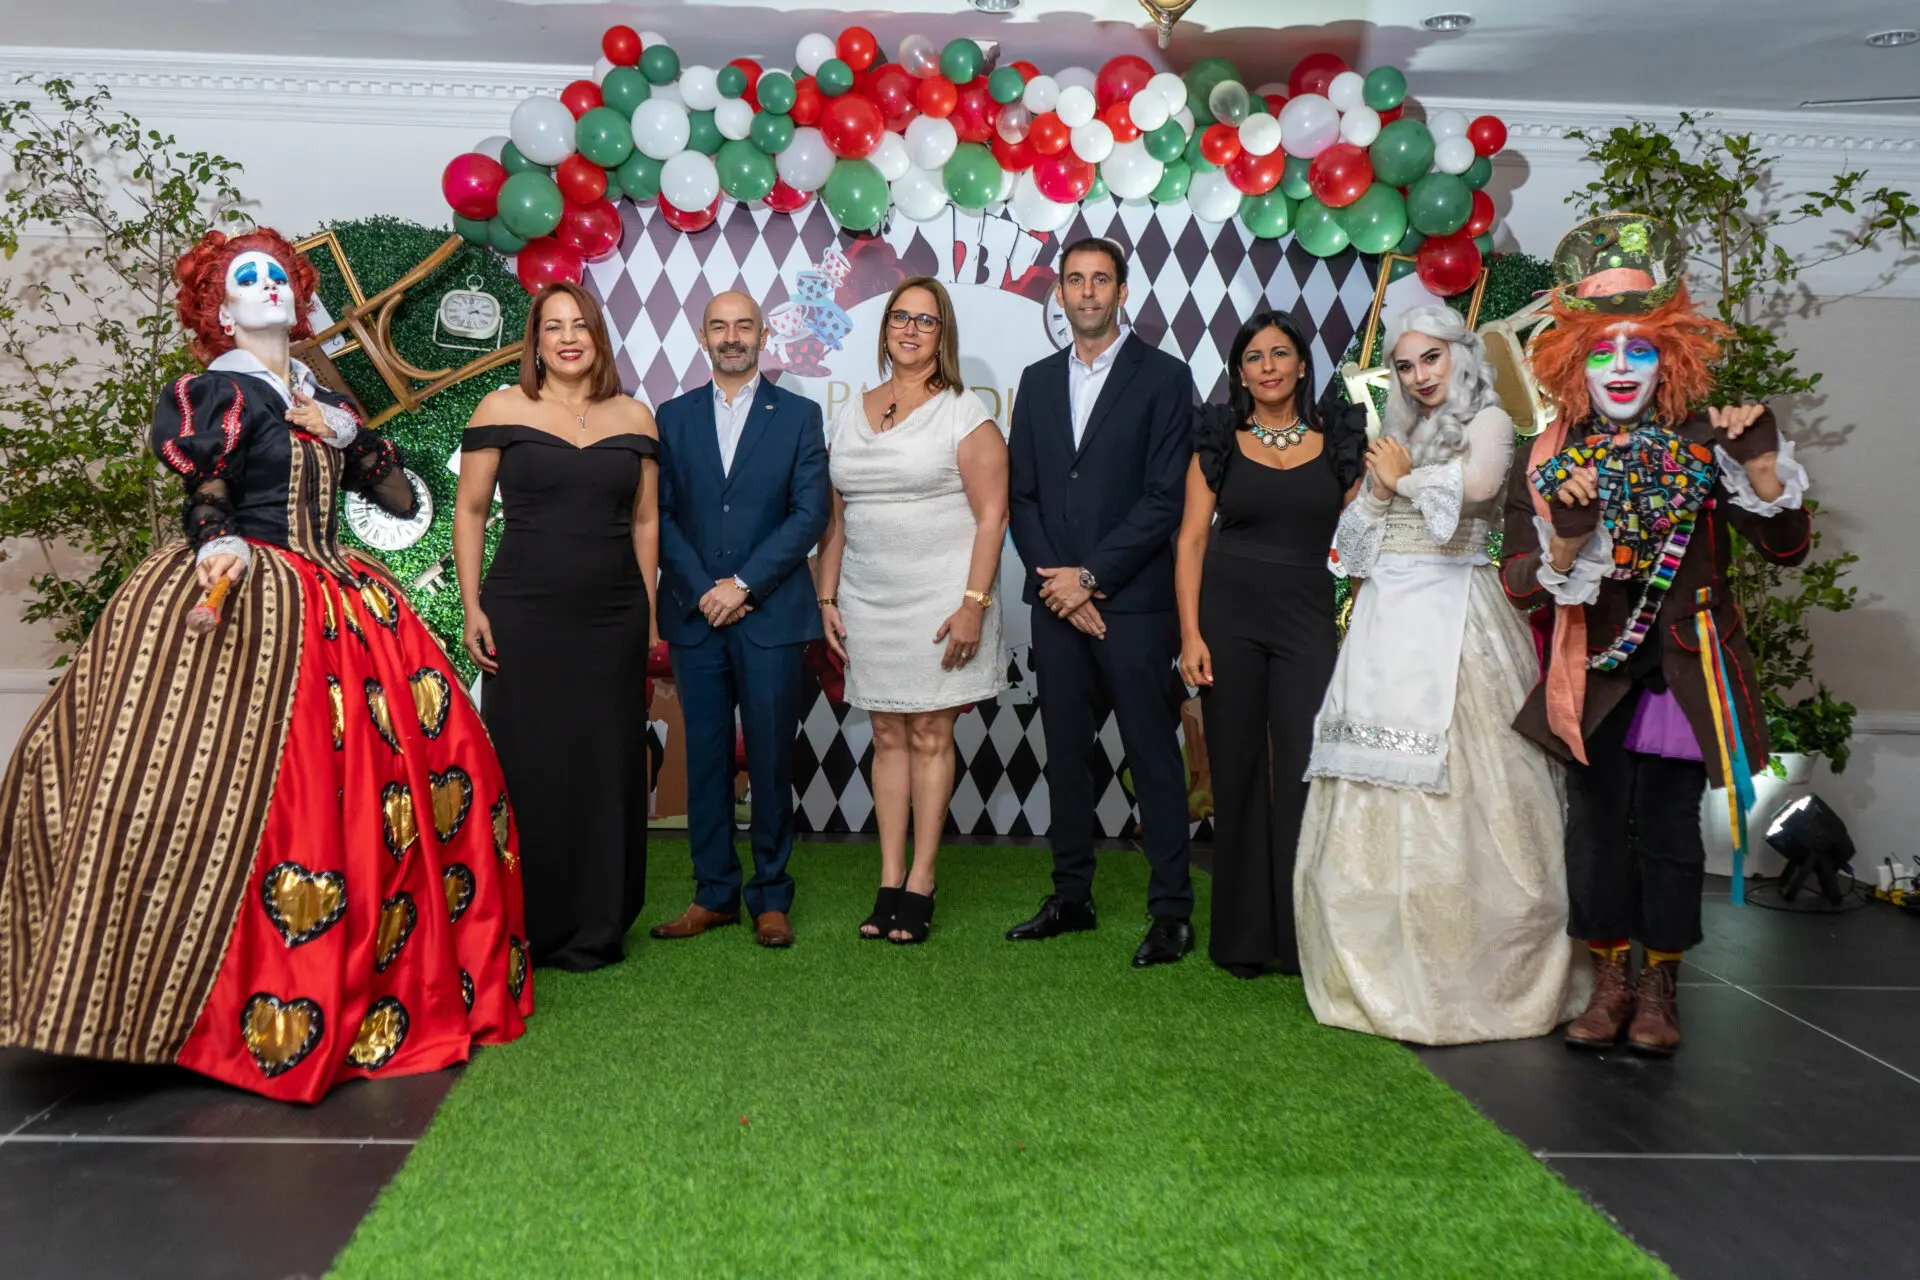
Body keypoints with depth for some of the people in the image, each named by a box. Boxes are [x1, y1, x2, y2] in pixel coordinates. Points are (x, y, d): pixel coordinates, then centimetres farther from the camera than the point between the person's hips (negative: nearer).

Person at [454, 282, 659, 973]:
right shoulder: (501, 410, 2)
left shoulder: (634, 417, 8)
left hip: (612, 623, 2)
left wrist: (649, 617, 9)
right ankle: (523, 928, 16)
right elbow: (470, 510, 4)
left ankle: (594, 930, 20)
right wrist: (473, 607, -3)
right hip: (523, 620, -2)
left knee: (606, 770, 7)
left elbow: (645, 520, 12)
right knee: (526, 768, 2)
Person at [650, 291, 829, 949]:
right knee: (705, 759, 6)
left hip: (770, 615, -2)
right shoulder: (673, 417, 11)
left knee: (771, 760, 2)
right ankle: (714, 892, 17)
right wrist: (701, 591, -8)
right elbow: (659, 514, 5)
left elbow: (810, 513, -3)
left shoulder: (799, 415, 5)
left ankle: (770, 896, 13)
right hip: (695, 616, 2)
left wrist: (744, 584, -11)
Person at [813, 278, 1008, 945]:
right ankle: (889, 882, 14)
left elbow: (991, 514, -8)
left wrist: (973, 603, -16)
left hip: (939, 601, -4)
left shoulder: (964, 412, -2)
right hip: (868, 602, 4)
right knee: (887, 736, 8)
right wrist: (826, 598, 8)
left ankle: (920, 884, 9)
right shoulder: (851, 414, 12)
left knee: (930, 736, 1)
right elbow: (835, 516, 14)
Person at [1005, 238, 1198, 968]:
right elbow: (1020, 494, 10)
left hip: (1133, 601, -5)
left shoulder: (1164, 378, -1)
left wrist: (1089, 576, -12)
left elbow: (1166, 498, -9)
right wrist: (1055, 579, -4)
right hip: (1057, 601, 5)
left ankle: (1171, 912, 9)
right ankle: (1071, 898, 22)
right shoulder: (1038, 382, 14)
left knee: (1154, 756, 0)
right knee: (1065, 752, 11)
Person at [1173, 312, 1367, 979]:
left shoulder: (1338, 443, 8)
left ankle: (1302, 935, 4)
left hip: (1311, 618, 0)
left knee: (1304, 769, -7)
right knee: (1236, 769, 4)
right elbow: (1192, 540, 3)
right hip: (1229, 616, 0)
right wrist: (1190, 633, -6)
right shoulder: (1218, 442, 6)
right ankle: (1242, 936, 15)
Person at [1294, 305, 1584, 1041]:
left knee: (1453, 793, -9)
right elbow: (1355, 539, 18)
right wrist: (1381, 489, 0)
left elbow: (1478, 484, -19)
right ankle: (1385, 970, 10)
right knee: (1375, 798, 3)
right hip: (1388, 621, 6)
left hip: (1452, 617, -6)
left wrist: (1404, 477, -3)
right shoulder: (1398, 437, 22)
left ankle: (1468, 977, -1)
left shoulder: (1488, 420, 4)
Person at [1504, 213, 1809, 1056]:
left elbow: (1785, 547, -4)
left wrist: (1763, 464, -18)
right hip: (1594, 672, 1)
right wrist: (1565, 536, -27)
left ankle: (1659, 986, 21)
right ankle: (1610, 979, 21)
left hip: (1680, 671, 0)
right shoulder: (1550, 461, -2)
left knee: (1668, 826, 4)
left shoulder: (1702, 445, -1)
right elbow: (1521, 585, -8)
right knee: (1596, 822, 5)